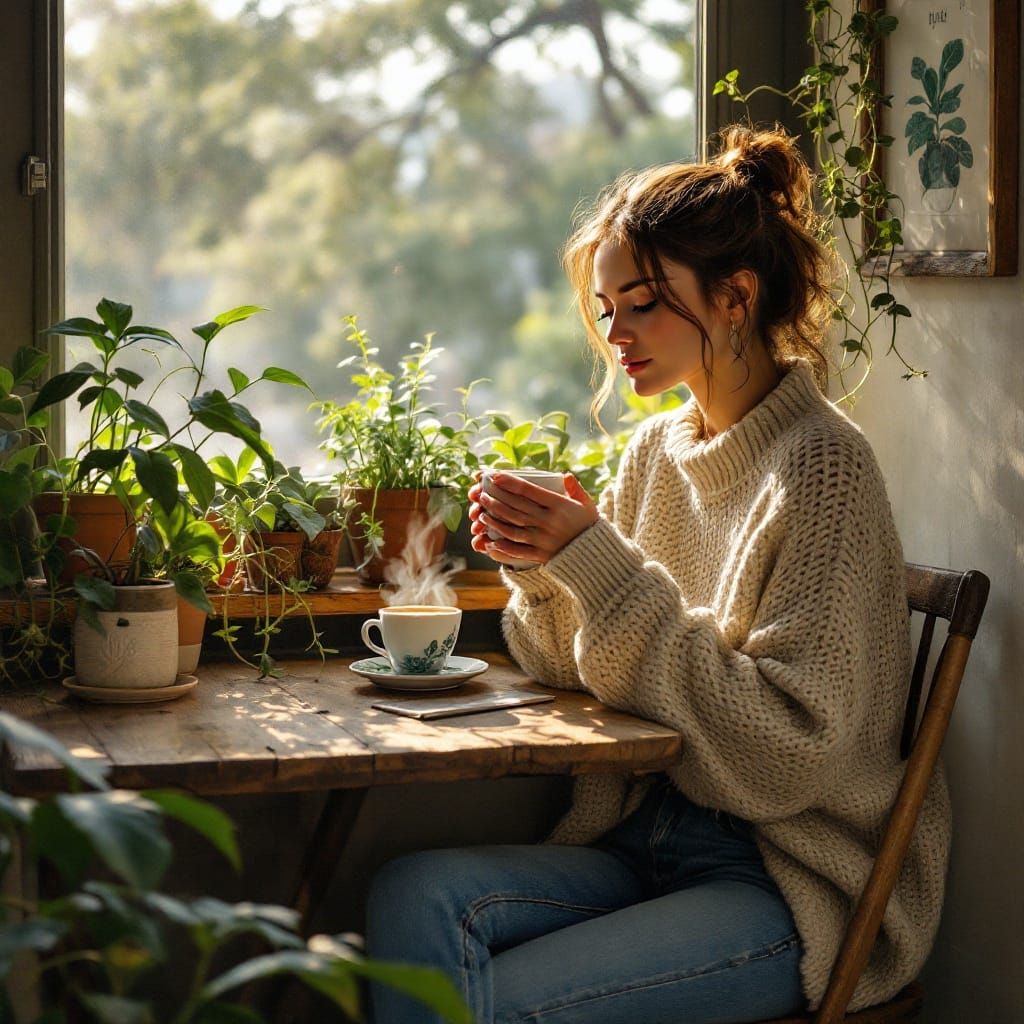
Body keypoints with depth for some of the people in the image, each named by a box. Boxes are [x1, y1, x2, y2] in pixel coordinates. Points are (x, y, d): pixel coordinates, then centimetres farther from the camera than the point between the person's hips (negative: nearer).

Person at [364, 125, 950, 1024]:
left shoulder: (821, 464, -14)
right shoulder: (656, 451, 8)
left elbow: (793, 746, -21)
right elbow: (579, 674, 12)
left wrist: (603, 569, -23)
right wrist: (542, 567, -9)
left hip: (790, 879, -6)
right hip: (649, 839, 6)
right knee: (414, 891, -19)